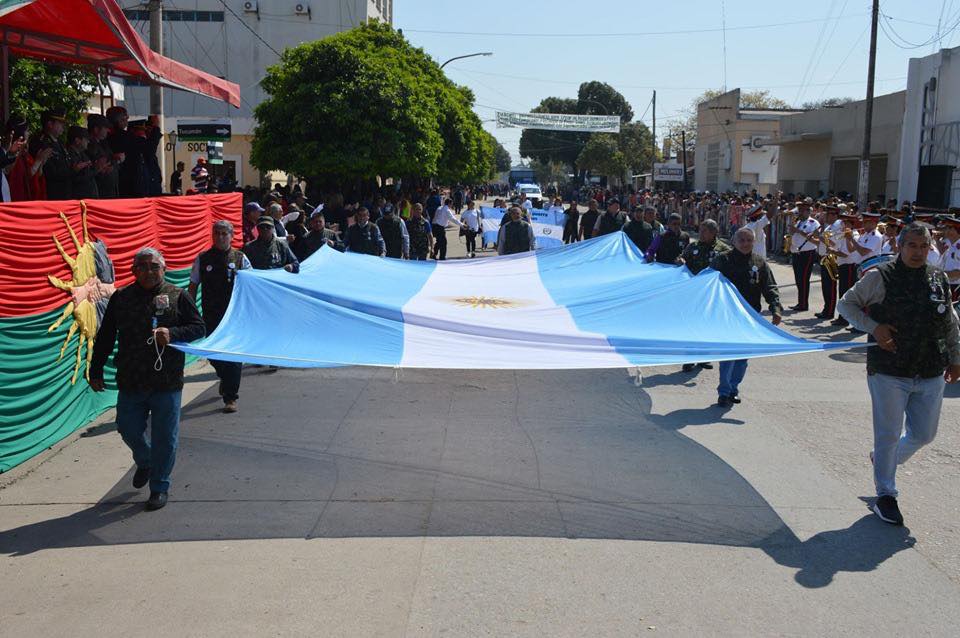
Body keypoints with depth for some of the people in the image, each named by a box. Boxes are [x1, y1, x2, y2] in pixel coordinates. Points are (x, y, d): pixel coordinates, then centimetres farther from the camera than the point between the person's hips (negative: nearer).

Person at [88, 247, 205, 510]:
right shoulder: (120, 298, 6)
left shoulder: (177, 296, 0)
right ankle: (144, 463, 42)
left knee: (164, 437, 3)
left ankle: (159, 487, 19)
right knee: (128, 430, 11)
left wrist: (173, 334, -18)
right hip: (130, 382, 2)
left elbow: (198, 328, 0)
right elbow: (105, 338, 9)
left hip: (167, 383, -2)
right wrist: (95, 371, 8)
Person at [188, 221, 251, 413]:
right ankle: (226, 381, 40)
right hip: (211, 315, 2)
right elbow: (193, 286, 7)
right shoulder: (203, 259, 4)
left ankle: (230, 397, 4)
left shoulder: (240, 258, 1)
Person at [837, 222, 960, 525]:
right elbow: (846, 304, 0)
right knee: (888, 434, 3)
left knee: (923, 434, 14)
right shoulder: (879, 277, -7)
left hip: (931, 375, 5)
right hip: (889, 372, -5)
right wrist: (873, 327, -14)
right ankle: (885, 495, 19)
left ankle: (884, 460, 42)